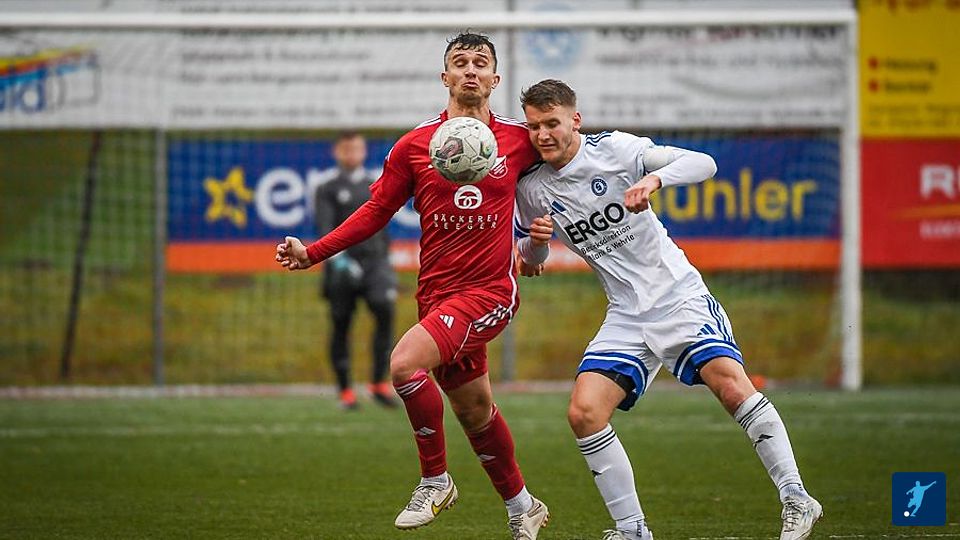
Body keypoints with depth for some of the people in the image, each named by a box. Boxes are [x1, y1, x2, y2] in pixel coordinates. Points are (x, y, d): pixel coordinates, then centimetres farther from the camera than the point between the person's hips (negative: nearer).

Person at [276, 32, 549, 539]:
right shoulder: (414, 146, 3)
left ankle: (435, 480, -8)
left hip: (490, 289, -4)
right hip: (436, 291, 4)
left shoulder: (519, 139, -1)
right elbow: (376, 211, 8)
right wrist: (312, 252, -2)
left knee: (406, 362, -25)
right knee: (474, 411, 14)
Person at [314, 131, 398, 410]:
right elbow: (324, 226, -12)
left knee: (384, 311, -17)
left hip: (374, 260, 3)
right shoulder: (327, 186, 0)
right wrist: (336, 256, -27)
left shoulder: (374, 185, 15)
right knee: (341, 325, 2)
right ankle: (345, 391, 12)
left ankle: (379, 382, -12)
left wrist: (385, 262, 23)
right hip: (342, 265, -3)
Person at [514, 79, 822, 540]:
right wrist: (534, 241, -7)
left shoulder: (614, 148, -9)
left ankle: (796, 500, -17)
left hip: (679, 294, -4)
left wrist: (653, 179, -34)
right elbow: (528, 264, 17)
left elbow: (703, 164, -16)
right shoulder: (531, 189, 2)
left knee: (730, 383, -24)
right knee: (583, 412, -13)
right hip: (626, 317, 4)